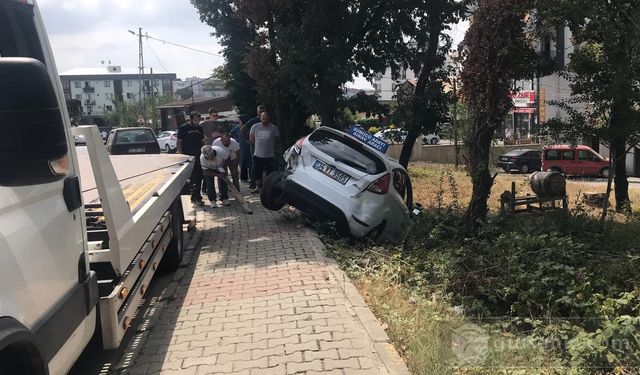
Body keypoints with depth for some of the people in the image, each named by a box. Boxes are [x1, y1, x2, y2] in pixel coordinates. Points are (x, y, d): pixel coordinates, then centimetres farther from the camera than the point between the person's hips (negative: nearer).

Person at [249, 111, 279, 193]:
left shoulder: (273, 128, -5)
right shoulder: (255, 127, 0)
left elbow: (277, 139, 7)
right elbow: (251, 138, 12)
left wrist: (270, 145, 8)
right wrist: (257, 145, 10)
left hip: (270, 155, -2)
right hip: (258, 155, 2)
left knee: (270, 173, 2)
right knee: (257, 172, 9)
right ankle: (257, 187, 23)